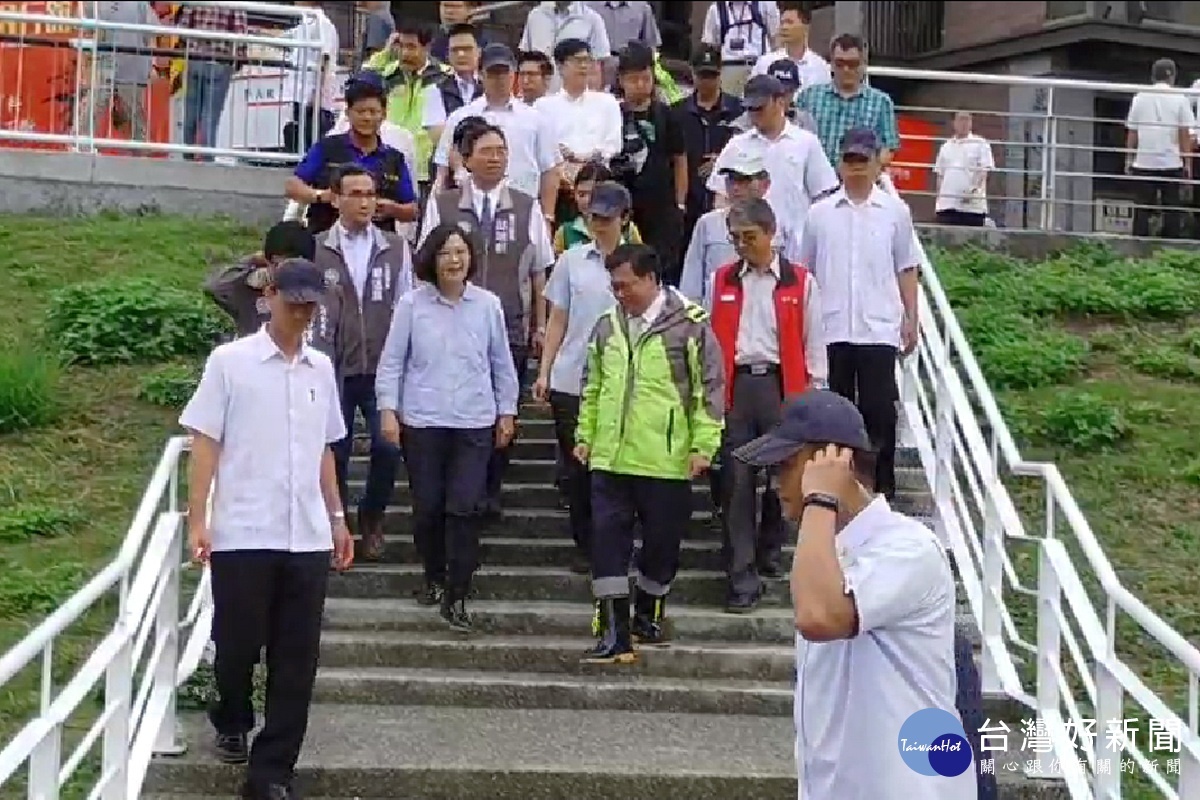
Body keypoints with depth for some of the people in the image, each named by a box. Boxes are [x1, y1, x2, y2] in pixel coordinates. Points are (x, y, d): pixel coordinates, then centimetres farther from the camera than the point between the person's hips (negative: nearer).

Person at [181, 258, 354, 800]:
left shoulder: (321, 369, 11)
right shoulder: (230, 361, -3)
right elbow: (204, 445, -4)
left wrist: (337, 519, 17)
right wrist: (197, 520, -10)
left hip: (307, 537, 4)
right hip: (242, 533, -4)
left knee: (296, 660, 2)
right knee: (237, 644, 7)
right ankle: (232, 721, 38)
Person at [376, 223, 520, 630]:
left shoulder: (488, 305, 3)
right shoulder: (412, 304, -1)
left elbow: (502, 364, 11)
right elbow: (392, 361, 2)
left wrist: (507, 412, 13)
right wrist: (388, 409, -3)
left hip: (475, 423, 0)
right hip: (422, 421, 0)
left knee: (465, 508, -7)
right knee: (427, 507, 8)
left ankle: (456, 596, 1)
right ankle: (434, 578, 32)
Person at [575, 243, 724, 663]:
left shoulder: (690, 325, -6)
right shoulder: (607, 326, 9)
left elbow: (710, 387, -6)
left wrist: (703, 445, -9)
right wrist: (585, 435, 14)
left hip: (667, 461, -3)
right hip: (610, 457, 4)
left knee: (662, 542, 9)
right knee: (608, 542, 0)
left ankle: (647, 613, 31)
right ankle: (614, 632, 4)